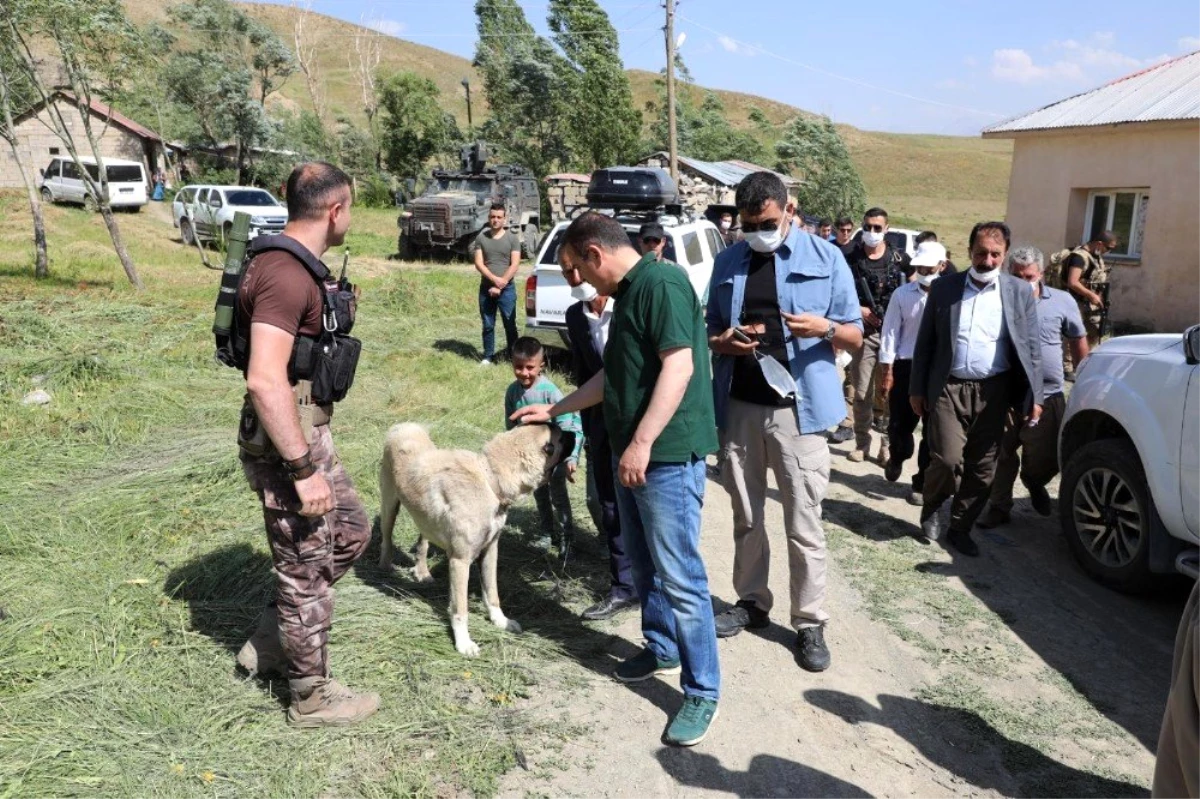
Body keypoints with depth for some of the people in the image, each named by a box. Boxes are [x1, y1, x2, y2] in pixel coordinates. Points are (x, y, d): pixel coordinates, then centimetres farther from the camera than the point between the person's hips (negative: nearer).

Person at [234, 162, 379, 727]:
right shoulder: (287, 275, -23)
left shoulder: (293, 264, 9)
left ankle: (270, 641, 32)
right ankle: (313, 697, 24)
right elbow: (265, 380, -30)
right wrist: (303, 469, -27)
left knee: (352, 532, 22)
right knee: (307, 569, 4)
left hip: (306, 433, 10)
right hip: (286, 443, -10)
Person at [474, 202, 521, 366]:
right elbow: (478, 263, -1)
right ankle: (488, 356, 16)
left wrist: (500, 285, -14)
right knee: (488, 325, 8)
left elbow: (514, 265, -6)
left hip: (507, 289, -2)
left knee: (510, 324, 0)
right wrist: (494, 279, -16)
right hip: (486, 288, 2)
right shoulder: (481, 238, 6)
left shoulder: (512, 239, 0)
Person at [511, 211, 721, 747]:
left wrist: (642, 443, -23)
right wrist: (554, 410, 30)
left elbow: (678, 367, -22)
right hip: (632, 453, 10)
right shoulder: (627, 294, 16)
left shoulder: (661, 282, -14)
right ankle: (661, 648, 37)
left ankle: (702, 691, 7)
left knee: (679, 575, -4)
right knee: (643, 563, 19)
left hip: (668, 453, -10)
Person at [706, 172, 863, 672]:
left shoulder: (825, 258, -1)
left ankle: (809, 623, 14)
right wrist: (721, 343, -8)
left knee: (804, 523, 1)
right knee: (746, 516, 14)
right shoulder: (728, 262, 9)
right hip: (738, 406, 4)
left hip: (797, 408, -3)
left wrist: (826, 328, -21)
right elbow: (710, 330, 15)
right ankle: (752, 601, 31)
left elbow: (855, 336, 1)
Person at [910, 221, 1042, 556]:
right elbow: (925, 342, 5)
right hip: (948, 387, -1)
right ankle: (931, 507, 20)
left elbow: (1031, 348, 5)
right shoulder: (944, 287, 3)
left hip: (993, 391, 1)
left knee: (981, 467, 6)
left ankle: (960, 528, 22)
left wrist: (1034, 396, 0)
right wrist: (917, 389, 2)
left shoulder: (1020, 292, 4)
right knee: (947, 459, -9)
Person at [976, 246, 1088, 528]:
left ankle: (1034, 481, 40)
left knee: (1046, 459, 6)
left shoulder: (1062, 301, 0)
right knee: (1001, 454, 6)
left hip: (1046, 397, 0)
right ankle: (999, 507, 21)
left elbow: (1078, 341, 11)